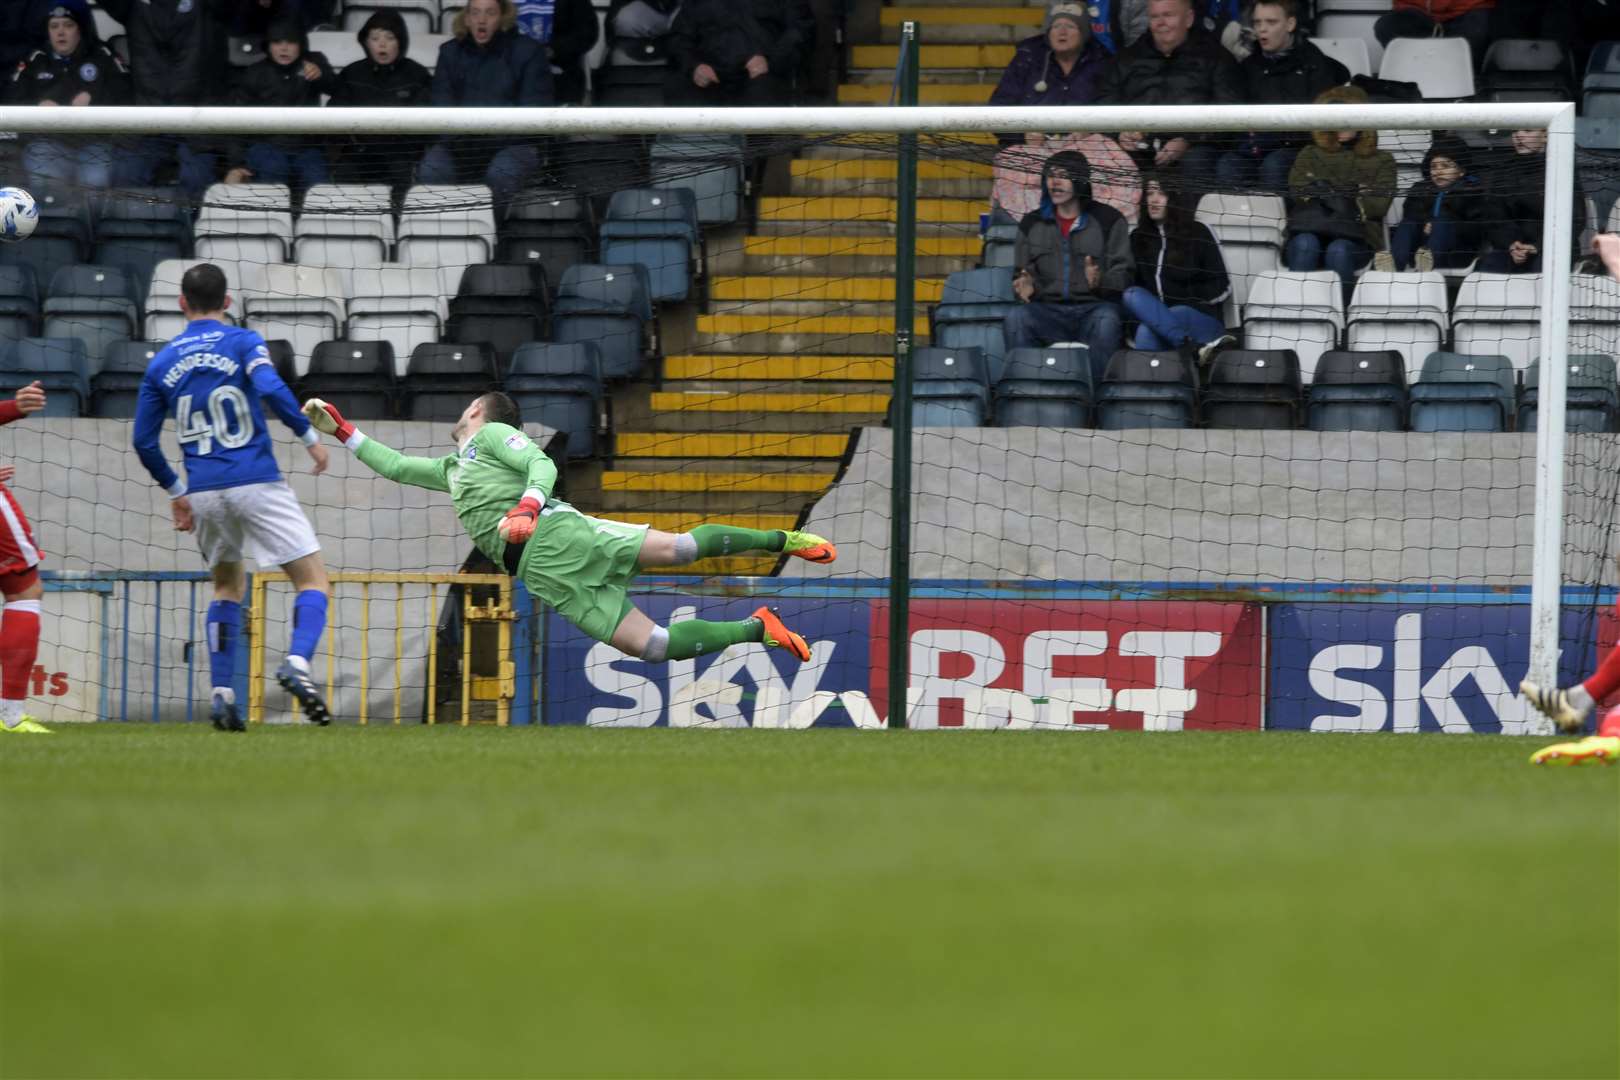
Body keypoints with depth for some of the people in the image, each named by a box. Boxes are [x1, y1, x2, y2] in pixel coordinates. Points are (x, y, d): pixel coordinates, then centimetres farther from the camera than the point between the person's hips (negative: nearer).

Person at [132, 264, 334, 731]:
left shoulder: (162, 363, 11)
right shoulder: (243, 343, -1)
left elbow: (144, 441, 12)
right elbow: (271, 390, -20)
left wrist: (176, 491, 23)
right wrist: (310, 437, -8)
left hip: (204, 494, 4)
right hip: (257, 483, -4)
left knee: (227, 588, 24)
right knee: (314, 582, 0)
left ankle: (222, 694, 10)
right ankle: (297, 662, -28)